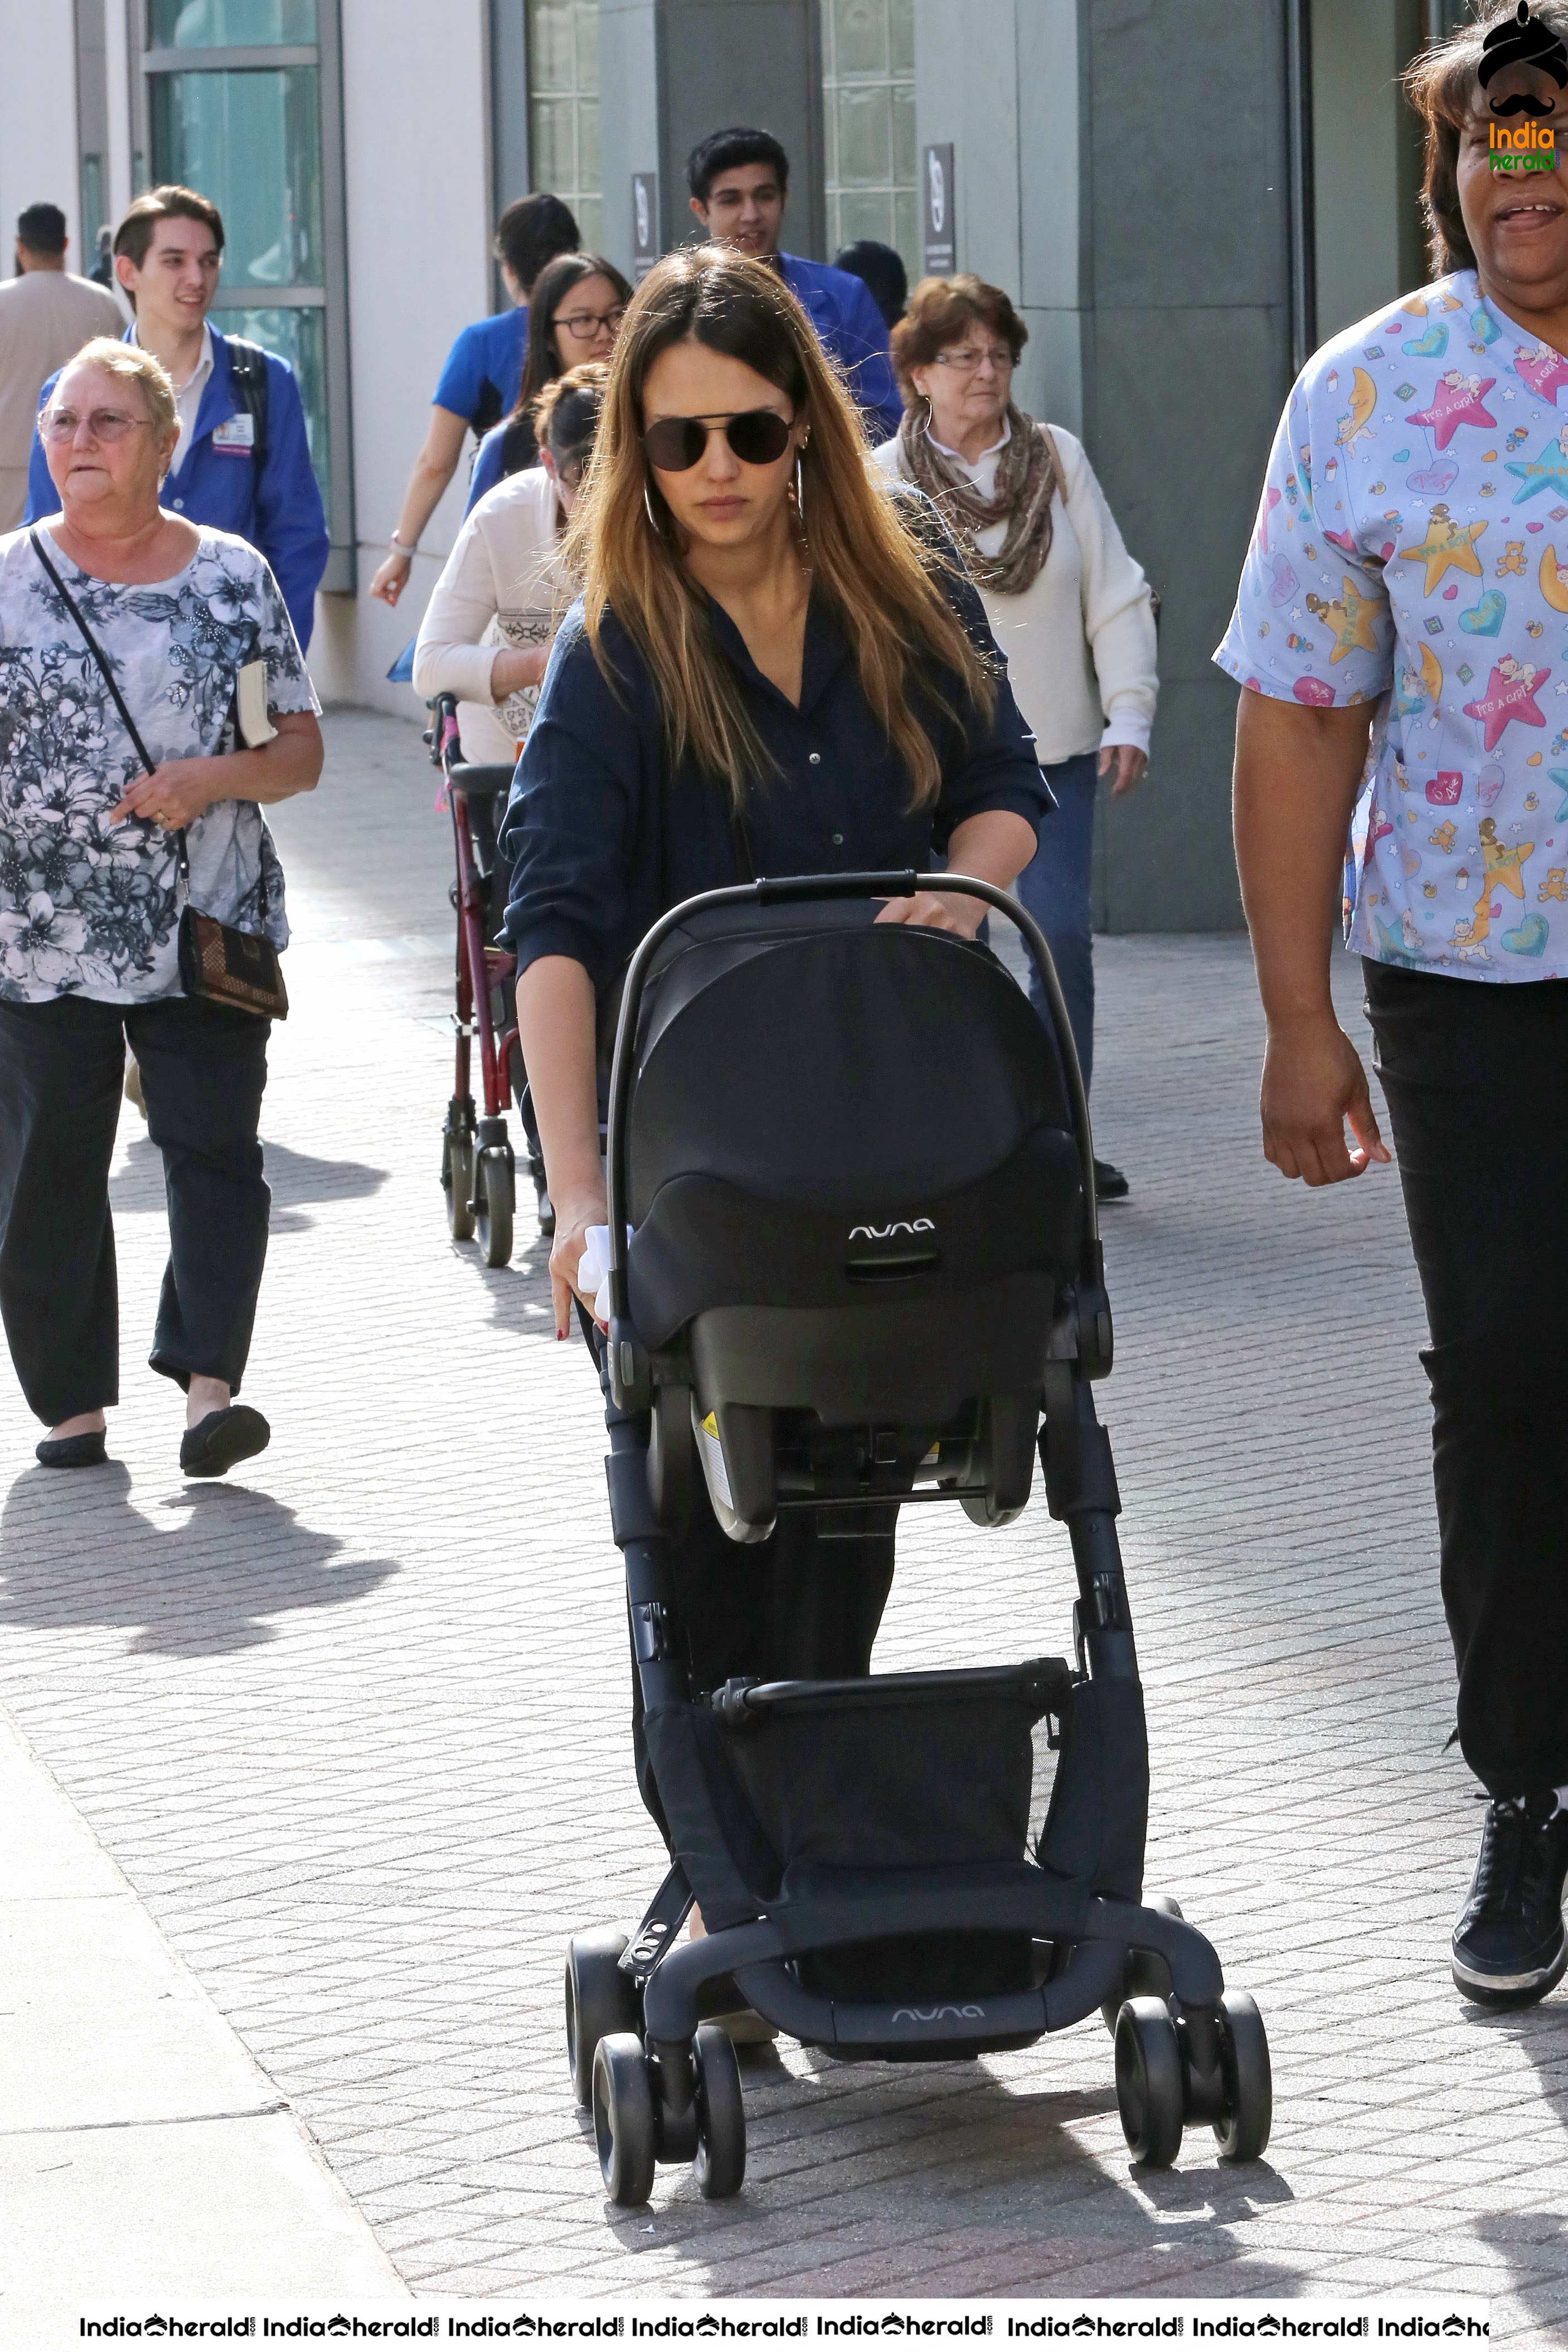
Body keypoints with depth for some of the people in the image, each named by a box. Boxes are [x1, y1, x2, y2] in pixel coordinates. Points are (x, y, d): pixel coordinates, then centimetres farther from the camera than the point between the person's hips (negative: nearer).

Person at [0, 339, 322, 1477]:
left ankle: (210, 1381, -9)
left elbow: (302, 748, 6)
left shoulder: (234, 576, 5)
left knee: (213, 1146, -8)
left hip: (209, 926, 0)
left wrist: (212, 780, -11)